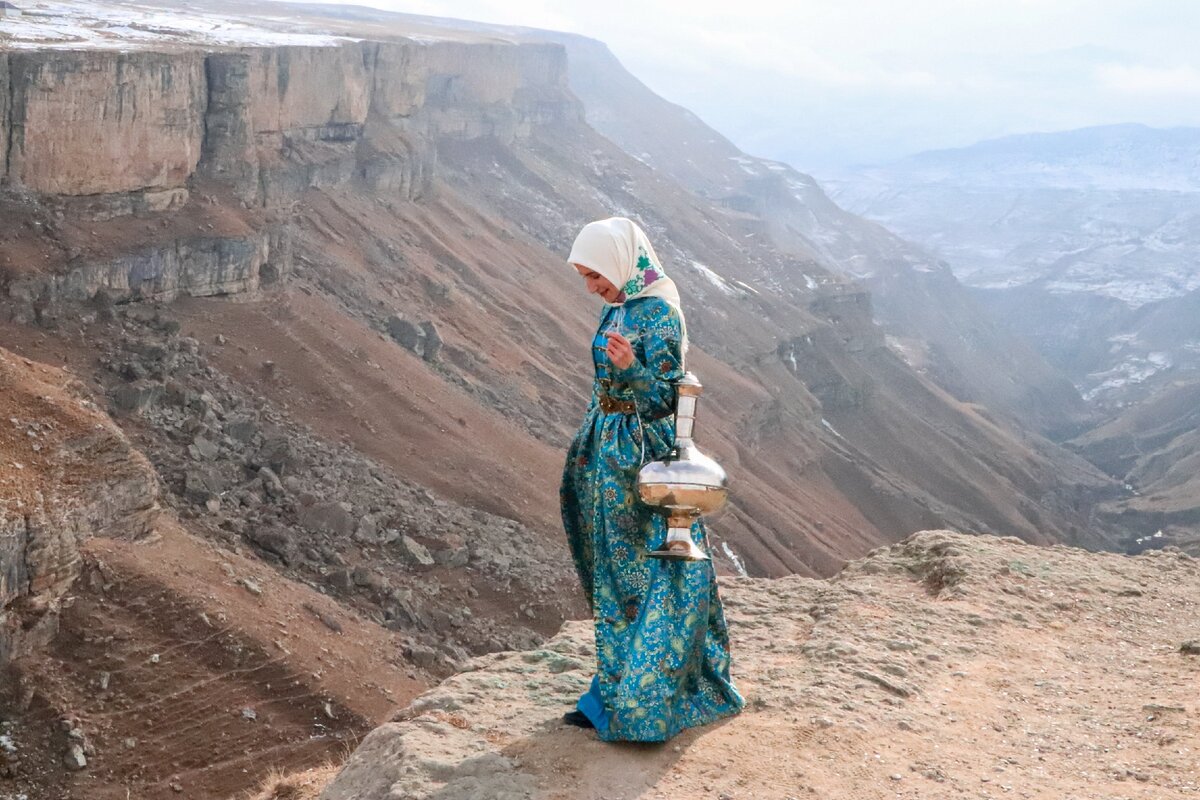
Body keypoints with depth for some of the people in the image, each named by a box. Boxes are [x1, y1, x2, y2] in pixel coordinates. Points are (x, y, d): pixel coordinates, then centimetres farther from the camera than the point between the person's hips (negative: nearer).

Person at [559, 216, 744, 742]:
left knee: (649, 578, -1)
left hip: (645, 461, -9)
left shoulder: (660, 315, -17)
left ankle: (649, 702, 8)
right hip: (609, 457, 9)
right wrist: (587, 451, 23)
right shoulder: (615, 309, 10)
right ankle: (617, 691, 25)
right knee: (614, 576, 15)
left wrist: (630, 367, -38)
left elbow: (665, 398, -20)